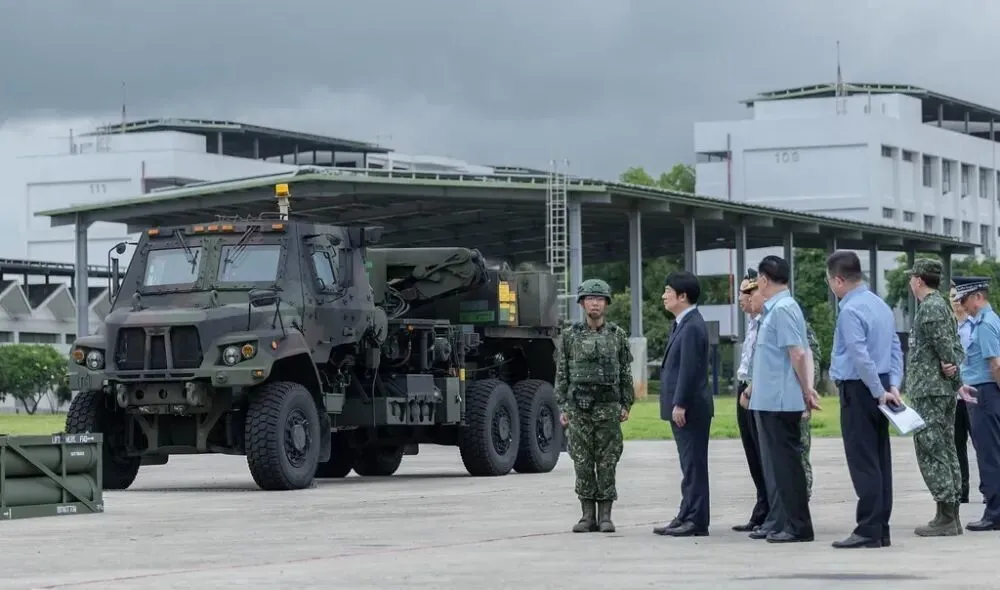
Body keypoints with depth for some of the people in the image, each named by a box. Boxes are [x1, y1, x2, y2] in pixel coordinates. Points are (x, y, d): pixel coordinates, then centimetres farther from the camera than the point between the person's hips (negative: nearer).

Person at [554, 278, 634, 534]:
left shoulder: (617, 335, 6)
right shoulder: (570, 336, 5)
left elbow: (626, 373, 8)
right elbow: (561, 375, 6)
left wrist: (626, 405, 1)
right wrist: (562, 407, 0)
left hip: (608, 406, 0)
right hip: (579, 407, 1)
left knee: (607, 462, -1)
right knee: (582, 462, 1)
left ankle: (605, 515, 4)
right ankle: (588, 515, 7)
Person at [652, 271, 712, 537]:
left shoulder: (692, 326, -16)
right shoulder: (683, 324, 15)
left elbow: (689, 369, -21)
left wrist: (680, 404, -21)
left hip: (690, 408, -10)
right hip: (682, 407, 10)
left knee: (694, 465, -6)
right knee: (689, 465, 13)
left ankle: (696, 521, -4)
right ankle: (687, 516, 19)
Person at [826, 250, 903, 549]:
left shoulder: (850, 311, -15)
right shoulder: (881, 305, 13)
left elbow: (861, 356, -20)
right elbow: (896, 349, 12)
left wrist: (879, 392, -13)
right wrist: (893, 386, 4)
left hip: (858, 390, -9)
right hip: (880, 391, 9)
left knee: (863, 462, -7)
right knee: (880, 460, 9)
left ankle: (869, 530, -8)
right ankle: (881, 528, 12)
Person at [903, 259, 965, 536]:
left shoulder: (930, 308, -14)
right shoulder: (941, 305, 17)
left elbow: (946, 348, -19)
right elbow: (955, 349, 17)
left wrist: (953, 375, -9)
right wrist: (955, 378, 9)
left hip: (929, 391, -10)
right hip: (945, 390, 10)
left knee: (931, 451, -9)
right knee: (946, 451, 11)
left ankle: (945, 518, -11)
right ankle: (951, 515, 14)